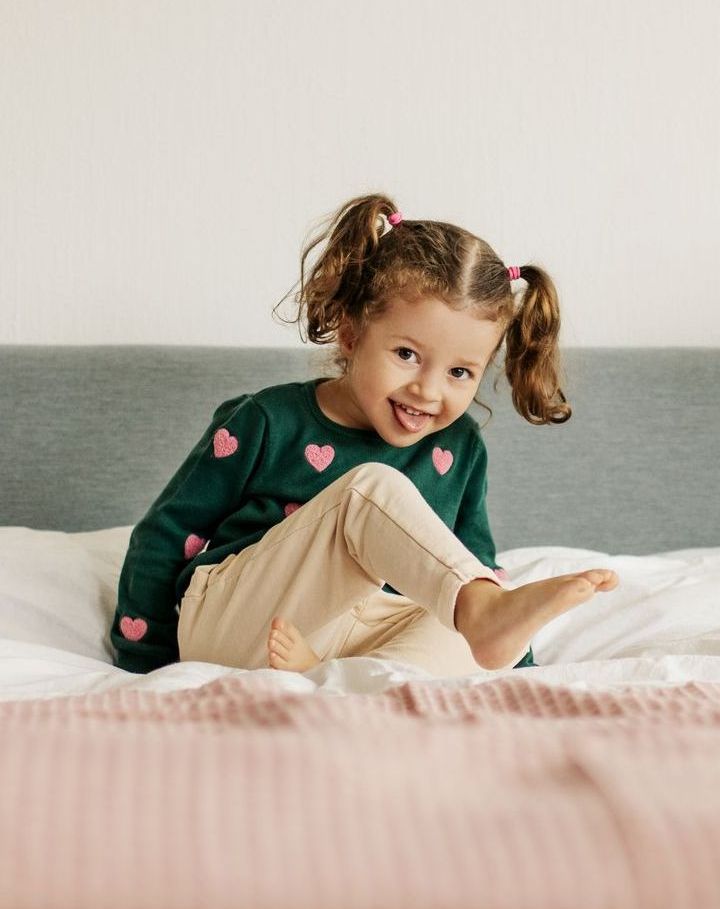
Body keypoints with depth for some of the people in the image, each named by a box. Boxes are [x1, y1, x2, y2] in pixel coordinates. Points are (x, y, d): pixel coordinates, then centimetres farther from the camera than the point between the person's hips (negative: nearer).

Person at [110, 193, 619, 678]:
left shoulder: (459, 449, 6)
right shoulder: (267, 424, -6)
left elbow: (476, 565, 15)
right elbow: (166, 535, 0)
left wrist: (519, 668, 3)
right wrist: (144, 666, 0)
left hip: (354, 638, 4)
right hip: (230, 632, -4)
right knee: (373, 488, -25)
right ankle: (486, 610, -48)